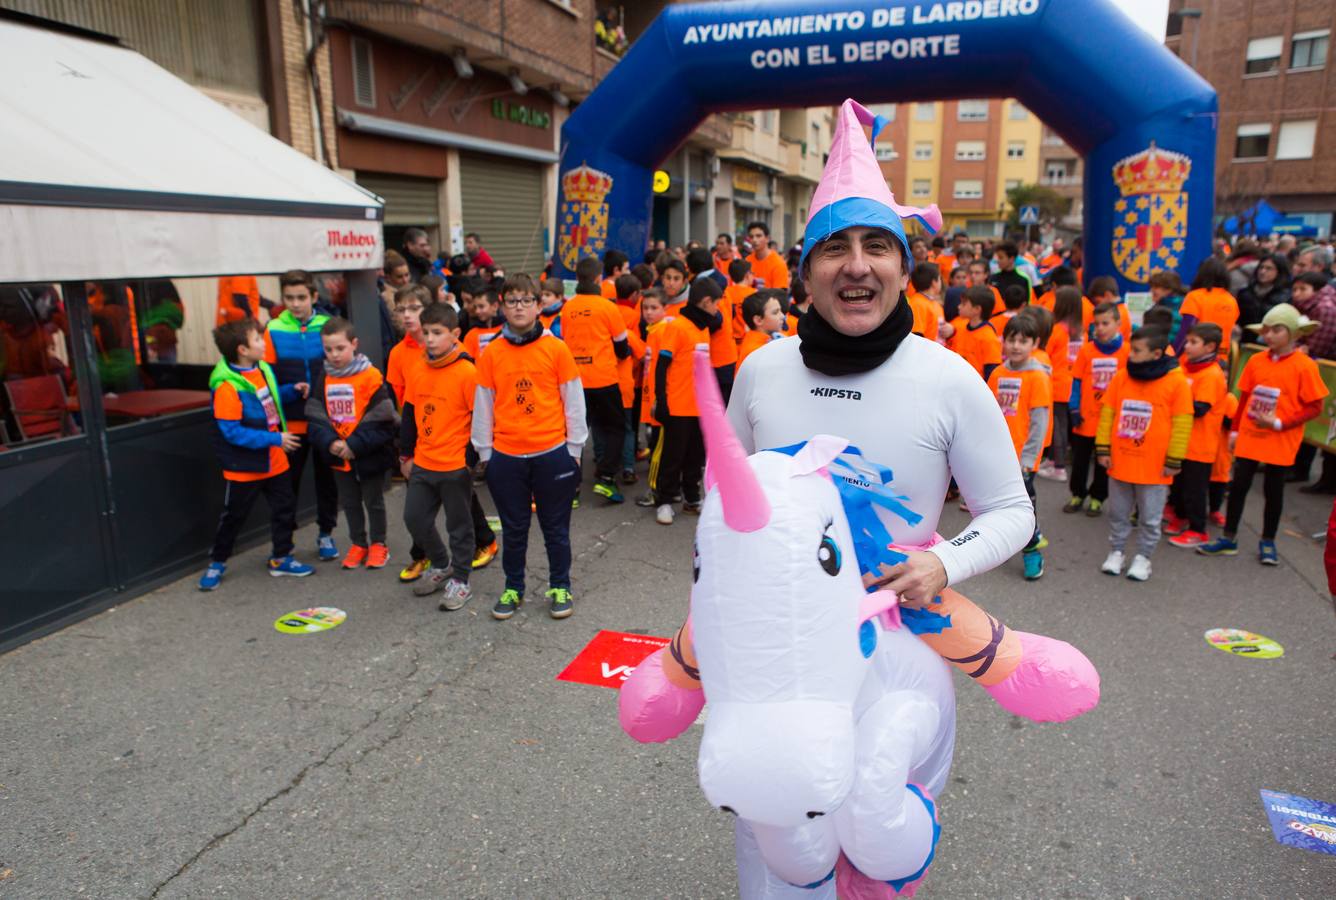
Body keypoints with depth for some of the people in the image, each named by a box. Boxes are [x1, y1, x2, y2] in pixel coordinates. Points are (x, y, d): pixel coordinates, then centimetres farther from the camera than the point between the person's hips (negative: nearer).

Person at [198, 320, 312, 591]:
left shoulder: (264, 369, 1)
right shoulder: (227, 386, -23)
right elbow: (232, 432, -25)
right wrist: (275, 439, -23)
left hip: (274, 460, 7)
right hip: (244, 466, -7)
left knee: (285, 507, 13)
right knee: (233, 516, 8)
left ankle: (281, 558, 28)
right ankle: (216, 563, 27)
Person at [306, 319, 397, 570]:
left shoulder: (371, 376, -15)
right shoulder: (323, 378, 2)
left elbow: (381, 420, -18)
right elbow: (315, 417, 1)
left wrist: (355, 445, -20)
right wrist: (330, 442, -15)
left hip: (369, 455, -5)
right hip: (338, 456, 5)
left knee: (374, 501, 10)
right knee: (349, 502, 17)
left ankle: (378, 544, 25)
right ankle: (358, 544, 32)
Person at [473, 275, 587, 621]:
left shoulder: (556, 348, -4)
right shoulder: (491, 353, 1)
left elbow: (573, 401, 0)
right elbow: (482, 406, 6)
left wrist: (574, 448, 1)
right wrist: (485, 452, 7)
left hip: (552, 453, -1)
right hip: (506, 456, 2)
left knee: (556, 527, 10)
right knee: (513, 529, 14)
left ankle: (560, 587, 26)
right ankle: (513, 588, 30)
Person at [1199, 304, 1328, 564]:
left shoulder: (1304, 366, -10)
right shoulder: (1256, 360, 1)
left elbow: (1314, 406, -8)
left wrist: (1278, 423, -17)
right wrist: (1235, 430, 9)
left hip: (1281, 440, -3)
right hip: (1249, 436, 3)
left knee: (1273, 490, 9)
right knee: (1238, 485, 6)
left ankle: (1267, 543, 25)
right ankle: (1229, 539, 19)